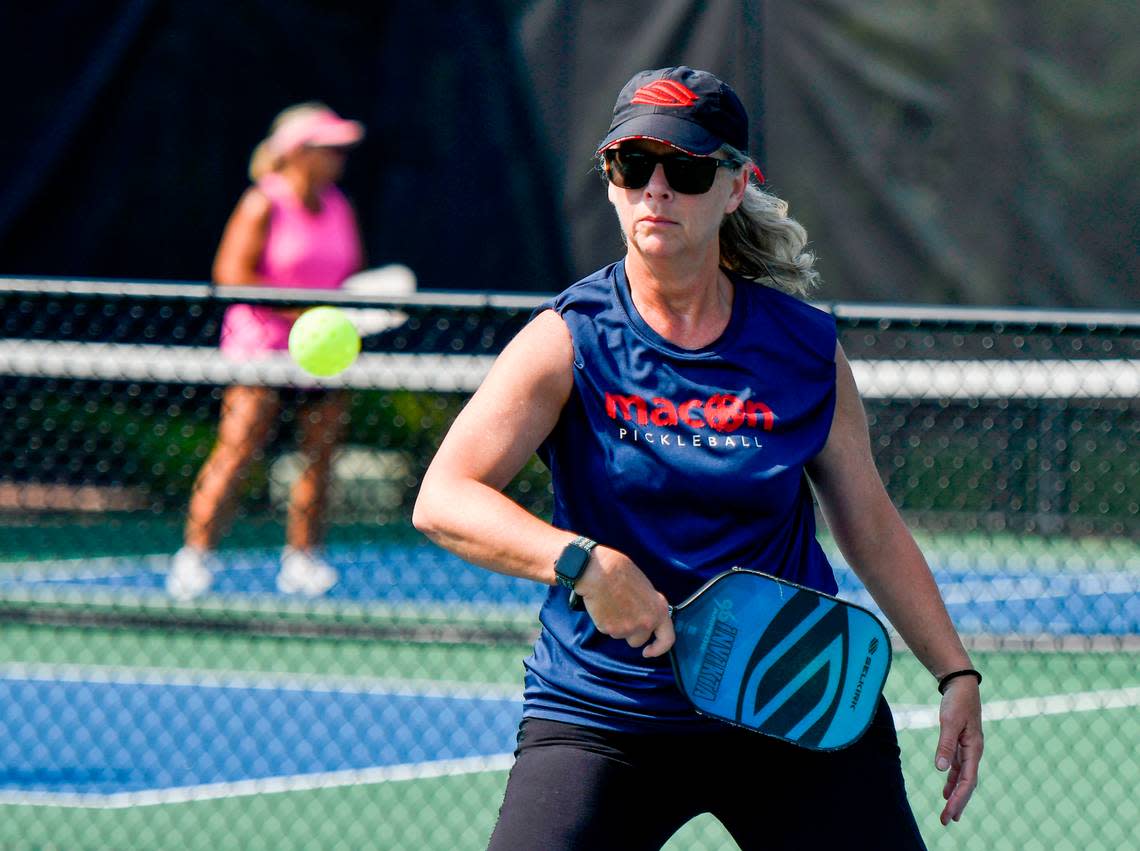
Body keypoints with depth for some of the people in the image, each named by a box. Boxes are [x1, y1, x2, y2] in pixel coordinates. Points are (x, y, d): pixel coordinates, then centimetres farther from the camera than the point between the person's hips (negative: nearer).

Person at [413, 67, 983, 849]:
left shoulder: (808, 351, 0)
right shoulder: (570, 342, -7)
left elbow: (871, 527, 13)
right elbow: (441, 500, -17)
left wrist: (956, 674, 8)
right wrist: (583, 562, -31)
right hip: (599, 717, -2)